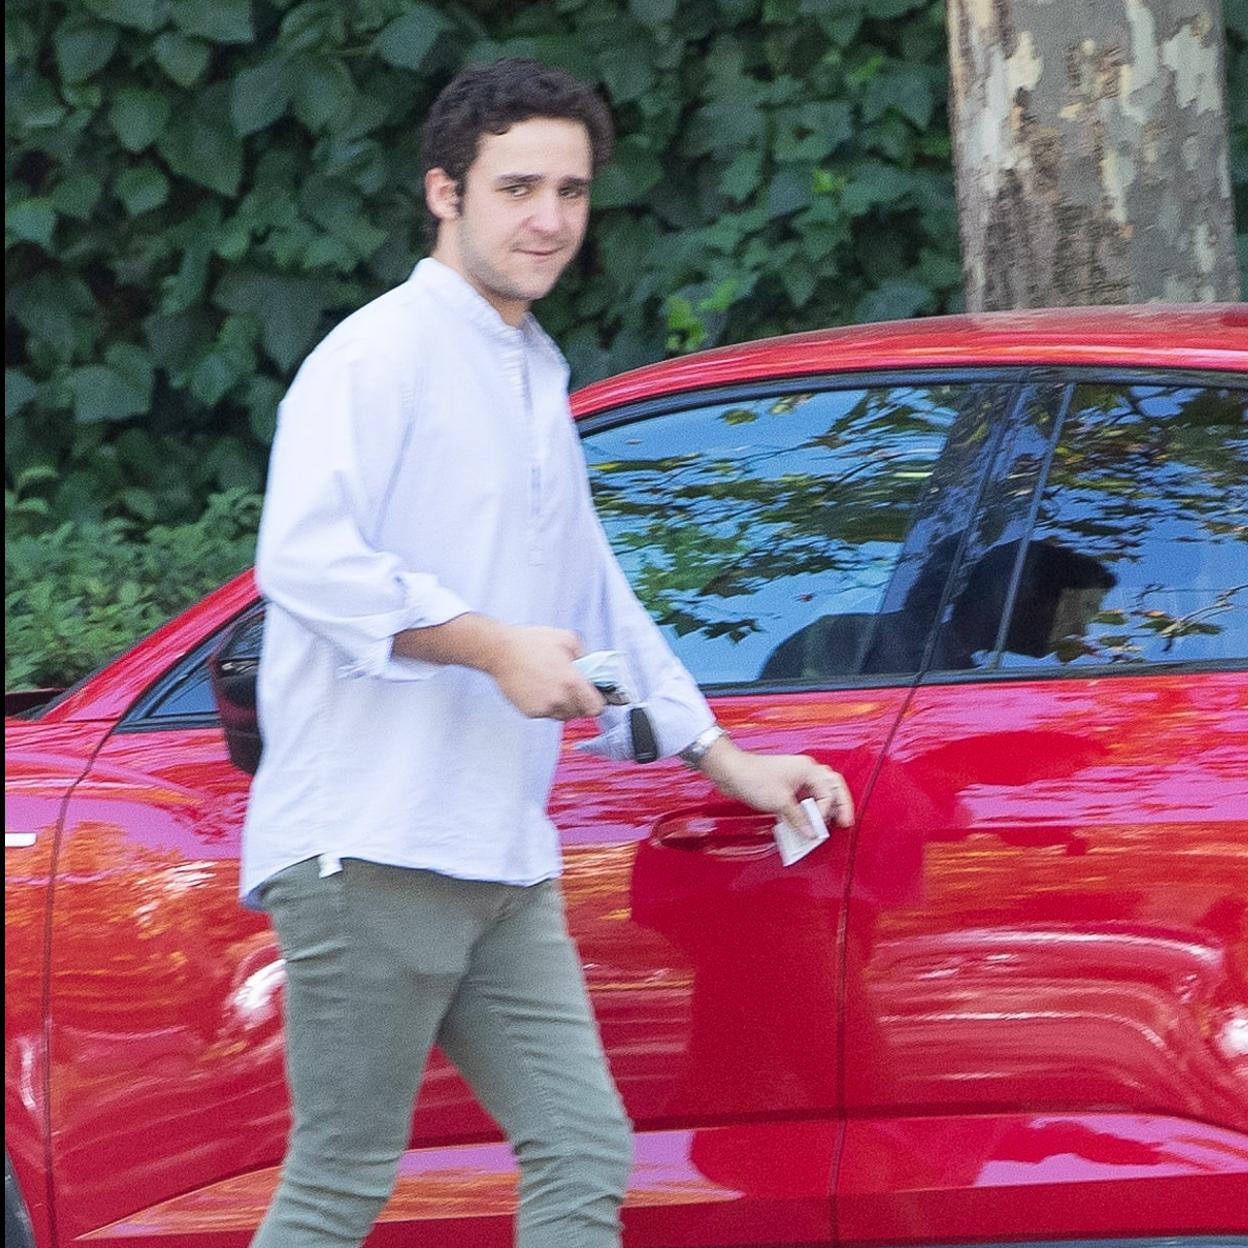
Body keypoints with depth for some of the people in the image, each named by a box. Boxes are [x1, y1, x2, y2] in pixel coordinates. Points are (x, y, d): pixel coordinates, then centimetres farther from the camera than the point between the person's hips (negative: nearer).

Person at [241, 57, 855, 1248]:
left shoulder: (535, 384, 24)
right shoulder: (379, 357, -6)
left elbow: (597, 607, 35)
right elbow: (303, 556, -21)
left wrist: (725, 760, 33)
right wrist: (494, 646, -21)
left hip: (501, 862, 9)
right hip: (371, 846, -9)